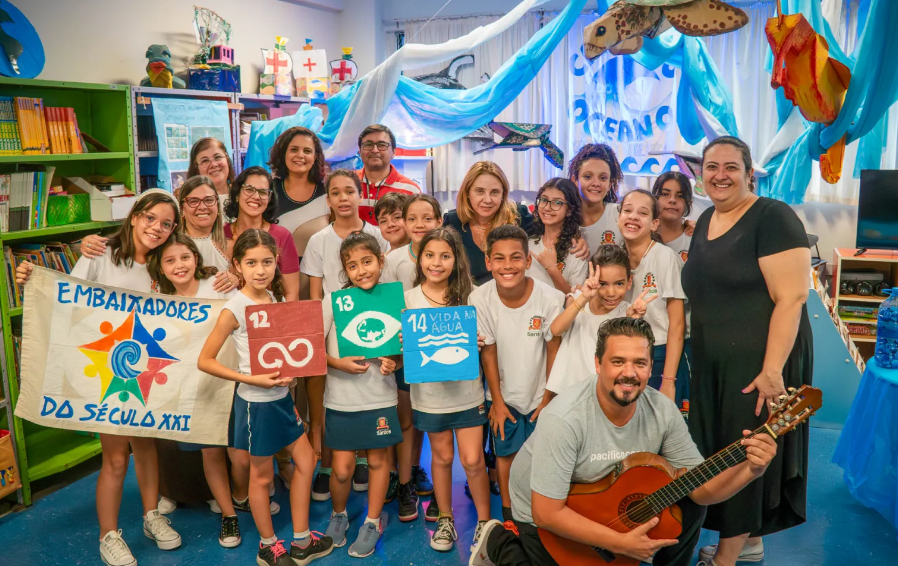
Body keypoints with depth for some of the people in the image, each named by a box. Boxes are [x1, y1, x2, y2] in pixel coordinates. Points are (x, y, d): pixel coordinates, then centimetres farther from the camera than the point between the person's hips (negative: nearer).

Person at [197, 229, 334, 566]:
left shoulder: (276, 298, 2)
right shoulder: (235, 309, -18)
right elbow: (204, 361, -18)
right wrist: (250, 379, -25)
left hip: (282, 397, 7)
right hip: (256, 402, -7)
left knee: (306, 461, 14)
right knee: (262, 476, 9)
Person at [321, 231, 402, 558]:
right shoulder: (334, 300, -7)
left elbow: (402, 351, 8)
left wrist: (394, 363, -13)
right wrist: (339, 363, -20)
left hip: (380, 398, 1)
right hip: (341, 399, -1)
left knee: (378, 461, 11)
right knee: (342, 469, 3)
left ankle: (373, 524, 31)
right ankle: (338, 515, 33)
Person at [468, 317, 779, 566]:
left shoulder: (662, 410, -16)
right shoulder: (565, 419, -34)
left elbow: (701, 488, -13)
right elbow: (546, 513, -31)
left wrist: (750, 470, -32)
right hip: (545, 517, -5)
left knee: (689, 506, -7)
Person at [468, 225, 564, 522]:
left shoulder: (550, 298, -24)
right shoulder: (480, 299, -21)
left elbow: (554, 349, -11)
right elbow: (488, 351, -10)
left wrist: (549, 398, -4)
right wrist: (496, 400, -3)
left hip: (539, 394, -1)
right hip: (503, 394, 1)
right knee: (505, 451, 11)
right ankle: (508, 514, 28)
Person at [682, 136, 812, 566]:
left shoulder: (772, 217, -14)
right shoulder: (706, 221, 11)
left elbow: (791, 297, -21)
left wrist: (772, 370, -26)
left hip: (758, 365, -8)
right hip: (714, 365, 8)